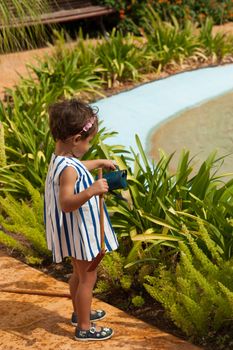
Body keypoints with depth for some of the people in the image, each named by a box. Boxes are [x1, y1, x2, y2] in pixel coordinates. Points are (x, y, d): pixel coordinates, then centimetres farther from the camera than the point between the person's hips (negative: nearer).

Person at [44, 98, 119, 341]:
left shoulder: (61, 159, 1)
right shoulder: (68, 169, -31)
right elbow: (66, 203, -39)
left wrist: (99, 163, 32)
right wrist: (91, 191, -50)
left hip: (78, 230, 10)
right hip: (78, 232, -10)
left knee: (79, 273, 27)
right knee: (88, 278, 4)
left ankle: (80, 313, 45)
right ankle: (84, 328, 17)